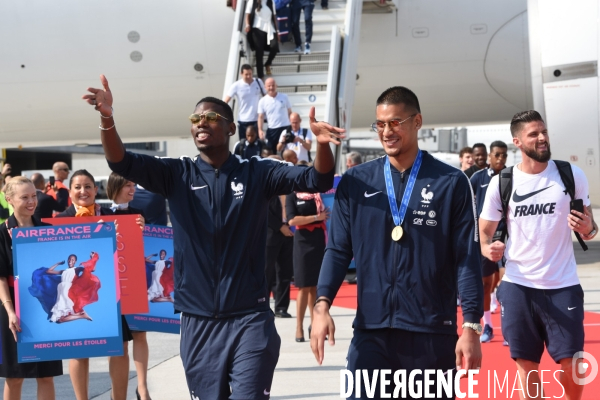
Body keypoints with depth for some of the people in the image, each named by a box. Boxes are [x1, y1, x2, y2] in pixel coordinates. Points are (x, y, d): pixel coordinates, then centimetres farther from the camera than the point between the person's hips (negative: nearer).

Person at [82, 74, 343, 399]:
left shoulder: (257, 173, 1)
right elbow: (122, 163, -8)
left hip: (250, 318, -2)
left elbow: (317, 179, -9)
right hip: (198, 322, 2)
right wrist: (107, 118, -27)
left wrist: (321, 143, -31)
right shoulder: (177, 175, 4)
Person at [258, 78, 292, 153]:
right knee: (271, 152, 3)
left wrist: (293, 126, 5)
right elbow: (261, 117, -1)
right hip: (272, 130, 0)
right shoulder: (263, 101, 0)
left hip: (286, 128, 0)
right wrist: (260, 130, -16)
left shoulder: (284, 97, 2)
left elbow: (290, 113, 8)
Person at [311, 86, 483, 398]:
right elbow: (338, 250, 6)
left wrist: (471, 326, -7)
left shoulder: (451, 183, -1)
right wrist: (322, 304, -8)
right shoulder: (355, 182, 6)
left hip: (433, 332, -1)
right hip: (371, 331, 1)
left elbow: (467, 257, -2)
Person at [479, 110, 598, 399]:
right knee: (526, 364, 6)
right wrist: (488, 249, -18)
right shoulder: (501, 182, -1)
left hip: (562, 285, 0)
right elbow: (484, 233, 5)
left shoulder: (572, 174, -1)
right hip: (517, 285, 1)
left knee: (571, 363, -1)